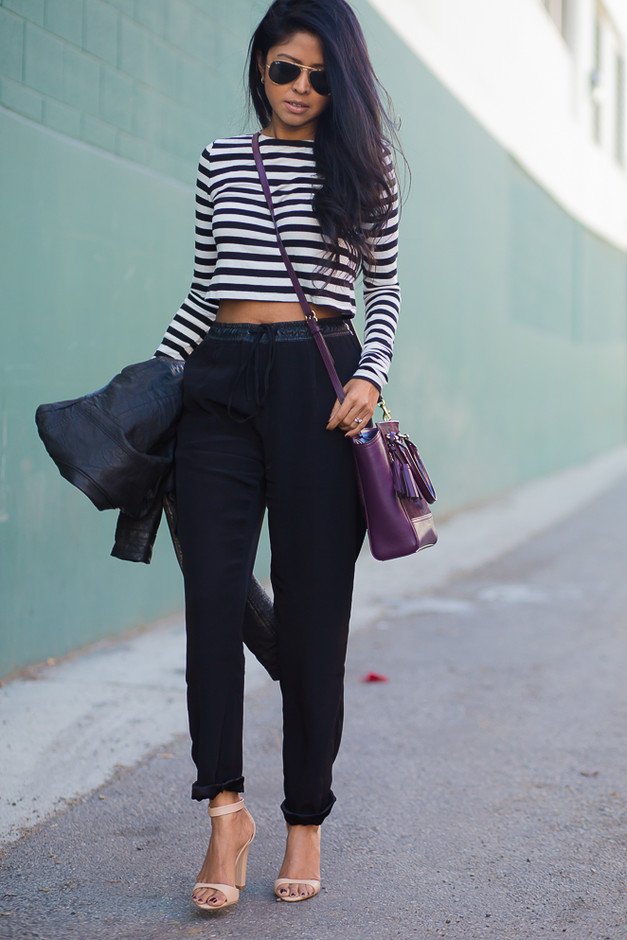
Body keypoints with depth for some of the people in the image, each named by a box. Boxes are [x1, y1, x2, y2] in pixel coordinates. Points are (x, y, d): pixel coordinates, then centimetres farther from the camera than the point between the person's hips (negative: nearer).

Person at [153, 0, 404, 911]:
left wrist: (369, 375, -7)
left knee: (312, 606, 0)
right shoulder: (220, 160, 15)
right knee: (213, 591, -10)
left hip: (318, 384, -2)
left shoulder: (363, 166, 8)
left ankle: (307, 820, 10)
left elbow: (384, 290, 9)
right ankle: (226, 807, -4)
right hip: (221, 382, 2)